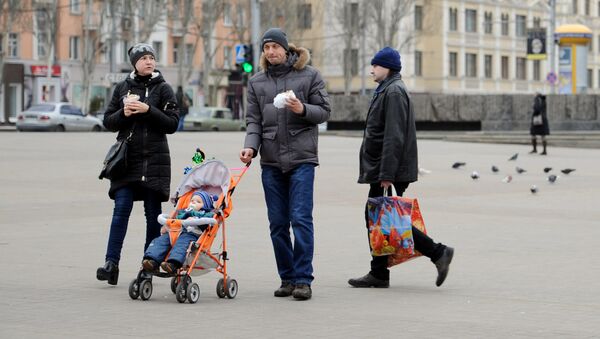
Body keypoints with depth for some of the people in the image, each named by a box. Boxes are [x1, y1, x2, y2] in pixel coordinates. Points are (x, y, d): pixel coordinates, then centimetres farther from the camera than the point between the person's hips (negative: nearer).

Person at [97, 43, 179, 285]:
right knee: (121, 208, -8)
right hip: (126, 157, 1)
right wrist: (124, 113, -8)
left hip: (154, 158, -1)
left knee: (153, 212, 3)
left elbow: (172, 124, -3)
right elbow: (108, 122, 11)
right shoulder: (122, 88, 11)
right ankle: (111, 262, -11)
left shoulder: (163, 89, 3)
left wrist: (148, 110, -14)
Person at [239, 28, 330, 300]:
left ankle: (303, 279, -6)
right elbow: (253, 119, 9)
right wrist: (251, 146, -7)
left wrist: (303, 109, -16)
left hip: (301, 158, -4)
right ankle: (287, 278, 14)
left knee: (301, 219, -10)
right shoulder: (256, 82, 12)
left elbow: (324, 112, 3)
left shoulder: (309, 76, 3)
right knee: (277, 223, 6)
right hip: (271, 160, 4)